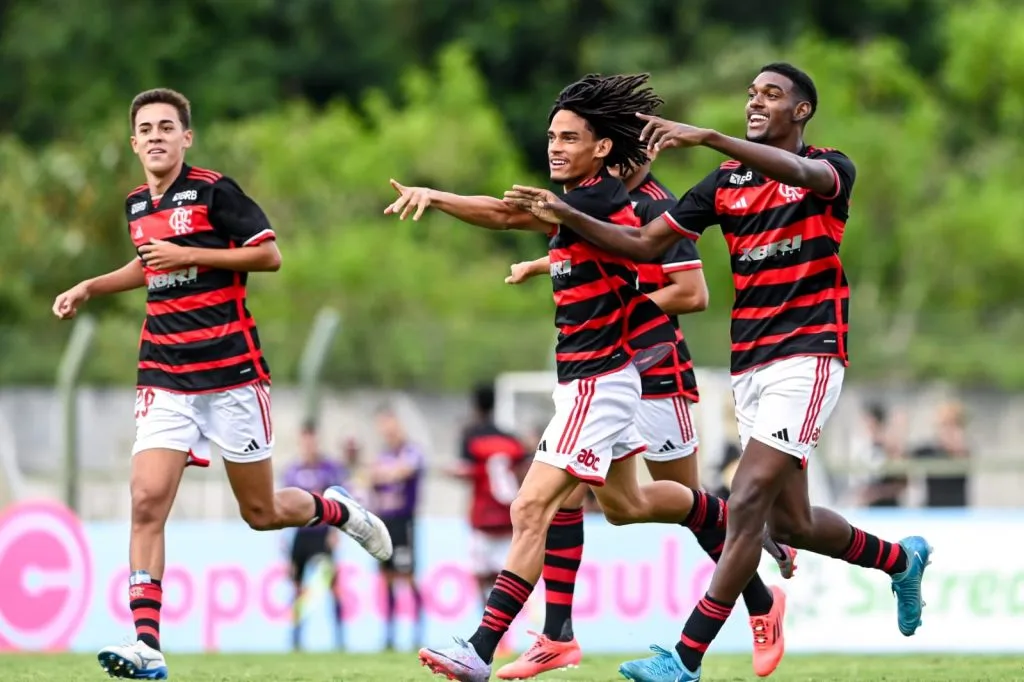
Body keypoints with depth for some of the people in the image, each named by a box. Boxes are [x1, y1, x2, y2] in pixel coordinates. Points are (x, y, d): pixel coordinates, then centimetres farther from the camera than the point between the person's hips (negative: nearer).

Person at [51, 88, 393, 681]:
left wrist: (187, 255, -17)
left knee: (262, 513, 6)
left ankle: (336, 509, 39)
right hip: (165, 380, 4)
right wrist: (89, 288, 20)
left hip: (232, 375, -4)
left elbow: (270, 255, -12)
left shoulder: (214, 191, -7)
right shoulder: (138, 206, 12)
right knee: (148, 503, -15)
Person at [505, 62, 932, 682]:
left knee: (748, 503, -17)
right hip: (750, 364, 7)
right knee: (791, 521, 11)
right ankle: (900, 559, 39)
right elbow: (645, 244, 11)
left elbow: (799, 172, -30)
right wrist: (567, 216, -3)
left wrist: (706, 137, -42)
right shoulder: (726, 182, 11)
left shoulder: (832, 170, -5)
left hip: (808, 356, -7)